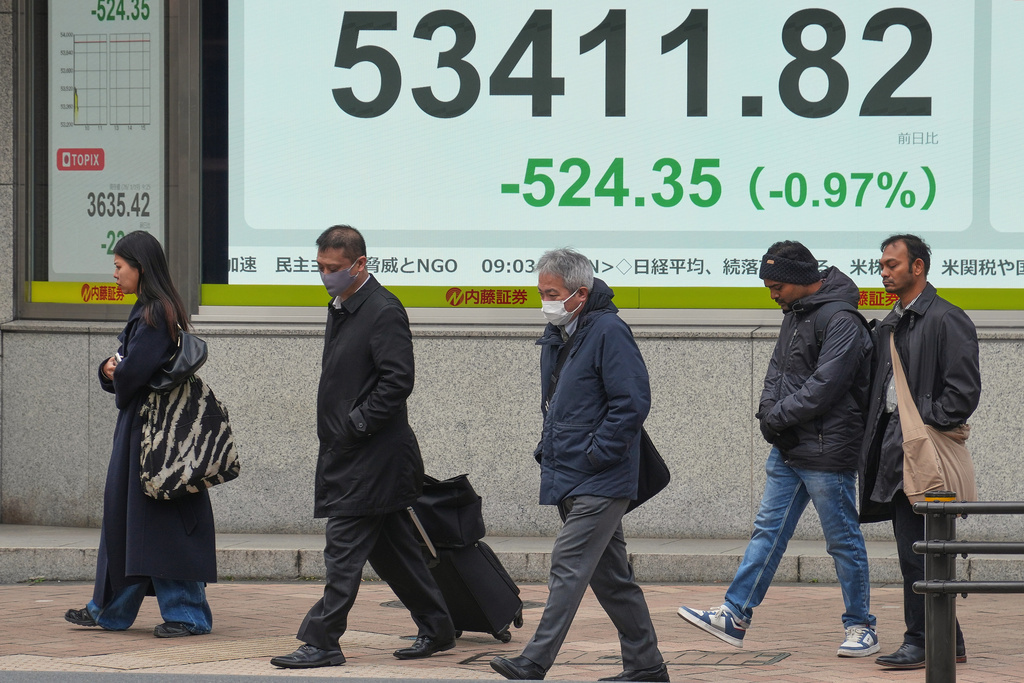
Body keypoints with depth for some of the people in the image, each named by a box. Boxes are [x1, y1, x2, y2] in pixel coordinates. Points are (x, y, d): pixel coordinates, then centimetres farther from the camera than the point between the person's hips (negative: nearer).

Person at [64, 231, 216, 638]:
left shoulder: (155, 314, -17)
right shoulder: (146, 310, 14)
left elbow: (135, 370, -24)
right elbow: (122, 369, 19)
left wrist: (117, 375, -2)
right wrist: (111, 371, -3)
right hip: (137, 424, 10)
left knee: (161, 521, -7)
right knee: (122, 510, 14)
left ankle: (186, 613, -3)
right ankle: (111, 610, 22)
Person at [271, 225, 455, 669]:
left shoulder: (384, 312, -14)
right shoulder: (340, 307, 16)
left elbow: (398, 380, -20)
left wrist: (357, 424, -19)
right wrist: (337, 431, 14)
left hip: (372, 455, -10)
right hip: (346, 452, 10)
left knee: (344, 549, -8)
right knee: (391, 548, 14)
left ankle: (322, 641, -6)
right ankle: (436, 629, 22)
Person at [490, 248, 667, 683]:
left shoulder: (609, 333, -13)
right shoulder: (557, 335, 15)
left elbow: (632, 404, -18)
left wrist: (592, 455, -17)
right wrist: (548, 451, 14)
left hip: (598, 481, -9)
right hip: (569, 478, 9)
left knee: (568, 570, -13)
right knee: (611, 577, 12)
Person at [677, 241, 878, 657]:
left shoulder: (840, 321, -16)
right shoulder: (795, 314, 14)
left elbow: (824, 387, -22)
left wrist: (777, 417, -14)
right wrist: (769, 411, 3)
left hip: (827, 452, -9)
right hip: (787, 450, 9)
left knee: (843, 540, 1)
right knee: (768, 530, 7)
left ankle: (861, 628, 11)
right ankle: (734, 618, 6)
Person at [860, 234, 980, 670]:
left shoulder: (946, 320, -8)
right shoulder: (889, 327, 20)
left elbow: (964, 390, -13)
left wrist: (926, 427, -16)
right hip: (895, 453, 9)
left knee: (917, 553, -9)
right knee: (915, 552, 10)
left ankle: (921, 642, -4)